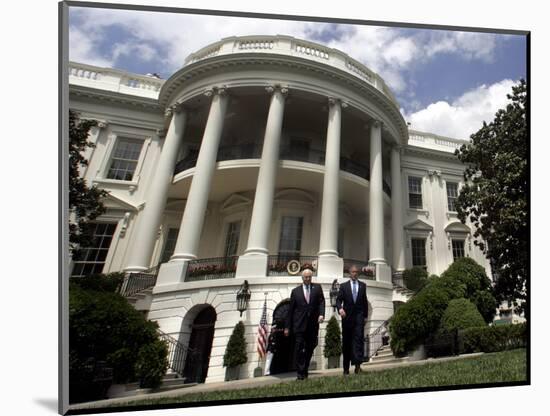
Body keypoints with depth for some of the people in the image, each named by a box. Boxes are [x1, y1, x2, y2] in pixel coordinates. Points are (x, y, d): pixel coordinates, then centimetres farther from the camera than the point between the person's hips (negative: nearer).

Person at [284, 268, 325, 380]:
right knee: (299, 348, -5)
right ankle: (300, 372, 4)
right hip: (299, 324, -1)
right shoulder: (295, 291, 7)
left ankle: (305, 370, 25)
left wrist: (321, 314, -19)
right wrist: (287, 326, 5)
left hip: (313, 324, 2)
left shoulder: (317, 288, 9)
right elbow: (290, 309, 7)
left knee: (310, 348, 9)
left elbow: (321, 302, 0)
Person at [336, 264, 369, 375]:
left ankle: (357, 364, -19)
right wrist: (340, 308, -22)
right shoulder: (344, 286, 7)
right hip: (347, 316, 0)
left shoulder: (362, 285, 12)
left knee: (359, 338, -16)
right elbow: (338, 300, -1)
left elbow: (365, 301, 14)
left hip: (359, 316, 0)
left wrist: (365, 316, 10)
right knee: (346, 342, 6)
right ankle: (346, 368, 16)